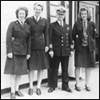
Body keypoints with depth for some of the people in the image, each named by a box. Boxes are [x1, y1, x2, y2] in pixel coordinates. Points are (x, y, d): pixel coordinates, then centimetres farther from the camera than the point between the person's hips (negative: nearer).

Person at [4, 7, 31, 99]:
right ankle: (12, 92, 9)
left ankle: (17, 89, 20)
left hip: (23, 51, 4)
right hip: (14, 50, -4)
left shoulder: (28, 26, 9)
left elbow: (29, 40, 9)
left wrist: (28, 52, 4)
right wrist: (9, 51, -14)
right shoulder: (12, 24, -2)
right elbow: (8, 38, -8)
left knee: (21, 71, 7)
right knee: (13, 71, 0)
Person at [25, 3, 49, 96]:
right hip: (31, 46, -2)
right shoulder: (28, 20, 2)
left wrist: (47, 45, 0)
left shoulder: (44, 21, 8)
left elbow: (46, 34, 8)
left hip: (41, 46, 2)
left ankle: (38, 87, 15)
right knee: (31, 67, 2)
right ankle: (31, 87, 13)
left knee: (41, 67, 4)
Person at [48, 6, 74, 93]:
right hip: (56, 51, -3)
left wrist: (71, 49, 7)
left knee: (65, 70, 9)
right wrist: (51, 50, -12)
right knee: (54, 69, 5)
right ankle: (52, 86, 17)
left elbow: (70, 39, 13)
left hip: (66, 51, 4)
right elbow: (50, 39, -6)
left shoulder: (67, 26, 13)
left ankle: (65, 86, 20)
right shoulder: (52, 25, 0)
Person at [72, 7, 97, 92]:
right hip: (79, 47, -2)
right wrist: (78, 41, 4)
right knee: (78, 66, 1)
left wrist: (90, 42, 5)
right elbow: (73, 35, 3)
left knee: (89, 66, 7)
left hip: (89, 47, 2)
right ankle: (77, 84, 15)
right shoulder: (77, 24, -1)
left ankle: (87, 84, 21)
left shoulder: (92, 24, 3)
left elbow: (93, 35, 7)